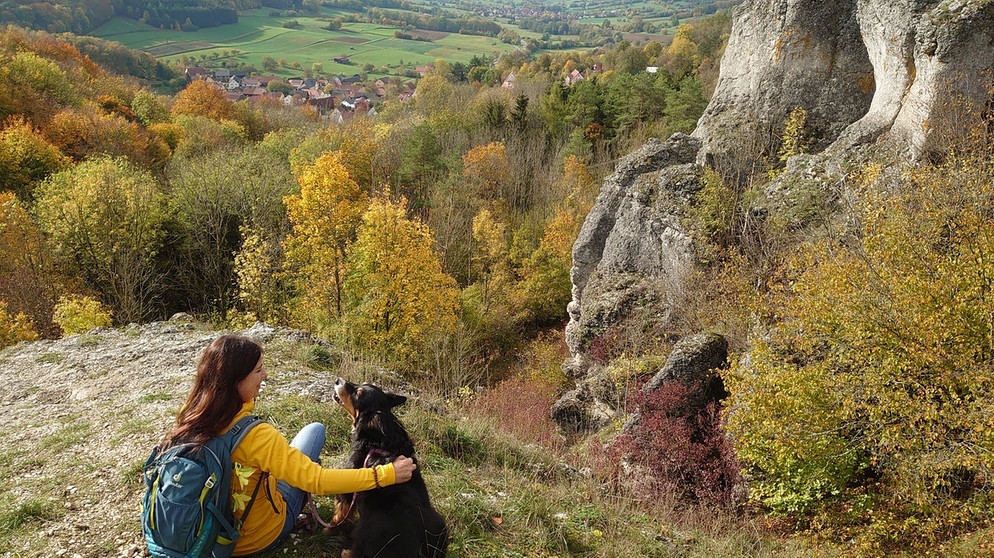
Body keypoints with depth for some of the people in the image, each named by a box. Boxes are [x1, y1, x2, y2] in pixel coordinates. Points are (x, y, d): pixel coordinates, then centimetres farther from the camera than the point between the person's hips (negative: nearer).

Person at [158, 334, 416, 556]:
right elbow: (316, 480, -34)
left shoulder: (191, 415, -16)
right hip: (261, 535, -5)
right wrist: (387, 474, -30)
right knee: (315, 430, 9)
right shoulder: (254, 434, -35)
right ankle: (305, 504, 31)